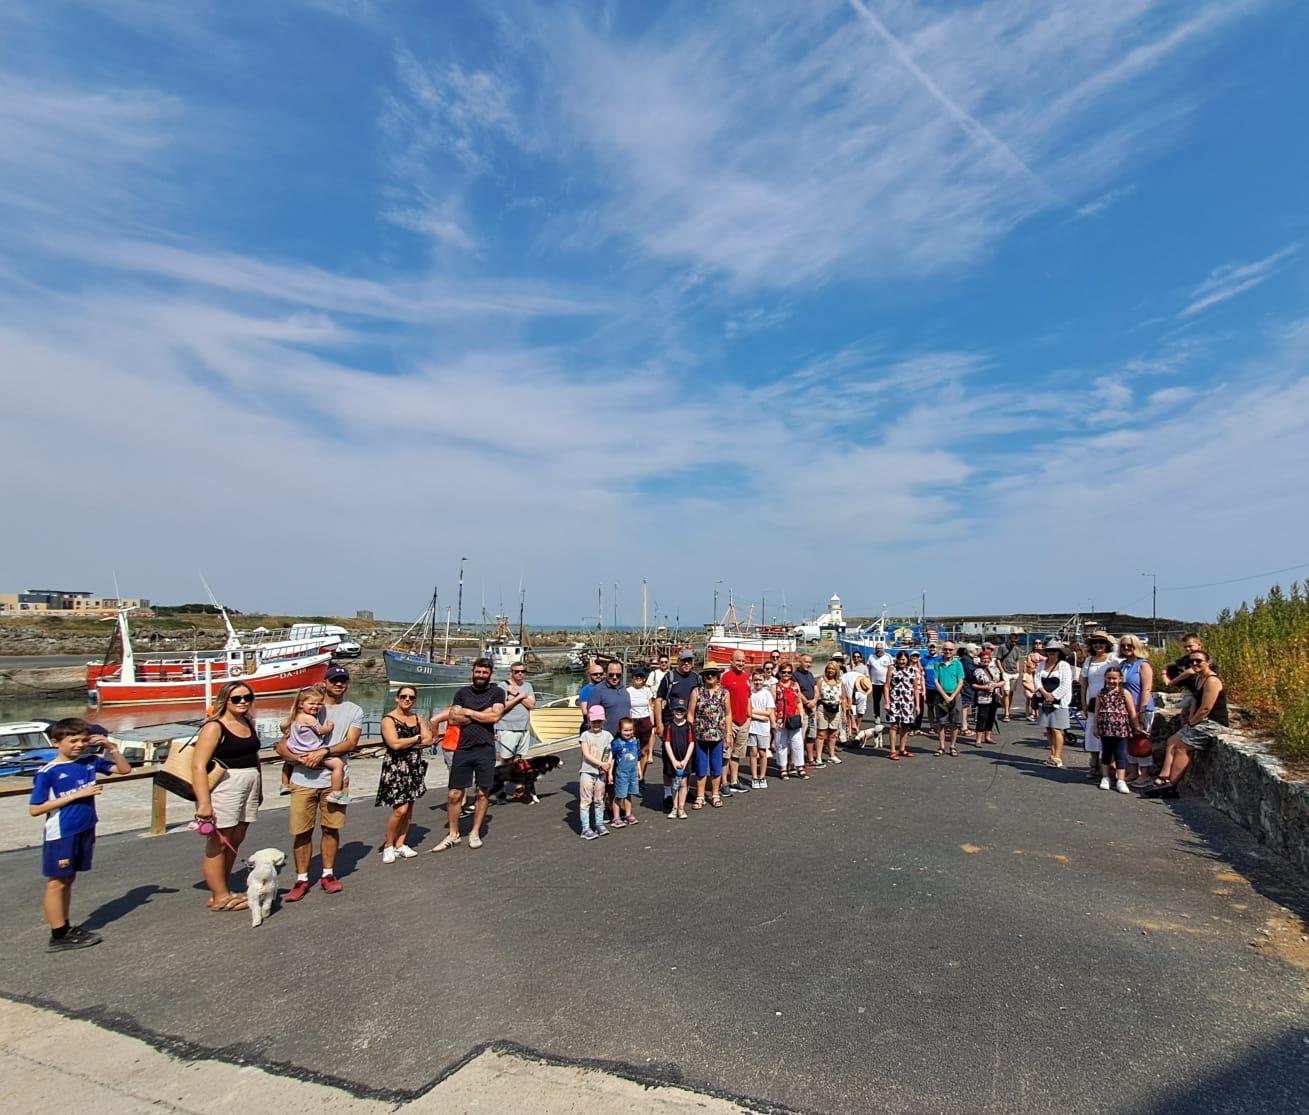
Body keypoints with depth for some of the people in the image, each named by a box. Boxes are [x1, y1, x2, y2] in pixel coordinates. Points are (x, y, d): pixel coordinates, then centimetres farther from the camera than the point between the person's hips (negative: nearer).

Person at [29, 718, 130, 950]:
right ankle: (59, 936, 15)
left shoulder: (91, 761, 0)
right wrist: (76, 794, -20)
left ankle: (66, 928, 26)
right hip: (61, 834, -5)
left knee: (68, 880, 16)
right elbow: (35, 809, -13)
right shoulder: (47, 772, -14)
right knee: (56, 883, 6)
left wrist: (110, 748, -7)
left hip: (85, 831, 5)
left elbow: (124, 769, 7)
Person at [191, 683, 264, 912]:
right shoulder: (214, 727, -11)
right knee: (218, 844, 0)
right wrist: (203, 802, -21)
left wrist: (259, 789, 21)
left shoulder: (248, 724, 12)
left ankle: (223, 891, 23)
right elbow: (198, 765, -16)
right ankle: (220, 897, 10)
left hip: (249, 786, 8)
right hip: (224, 788, -7)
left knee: (234, 842, 12)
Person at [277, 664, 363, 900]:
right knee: (302, 832, 5)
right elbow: (282, 745, 3)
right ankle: (301, 880, 18)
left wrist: (324, 751, -20)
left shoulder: (354, 711, 7)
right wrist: (299, 758, -16)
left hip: (334, 779, 0)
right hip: (303, 780, 0)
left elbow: (351, 743, -6)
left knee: (331, 828, 8)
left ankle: (328, 874, 23)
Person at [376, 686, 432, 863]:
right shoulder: (388, 719, -6)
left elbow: (428, 740, 2)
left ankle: (400, 844, 17)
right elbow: (395, 743, -19)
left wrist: (406, 744, -10)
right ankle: (388, 845, 7)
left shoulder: (417, 718, 12)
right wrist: (417, 738, -6)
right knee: (400, 809, -11)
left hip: (415, 767, 6)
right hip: (396, 767, -6)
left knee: (409, 807, 6)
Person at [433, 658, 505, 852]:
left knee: (483, 793, 6)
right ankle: (453, 834, 18)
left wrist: (467, 712, -5)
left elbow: (495, 717, -11)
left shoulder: (497, 692, 3)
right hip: (462, 749, 2)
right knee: (454, 794, 3)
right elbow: (453, 719, -2)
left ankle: (475, 833, 21)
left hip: (485, 749, -2)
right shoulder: (463, 692, 9)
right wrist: (482, 715, -8)